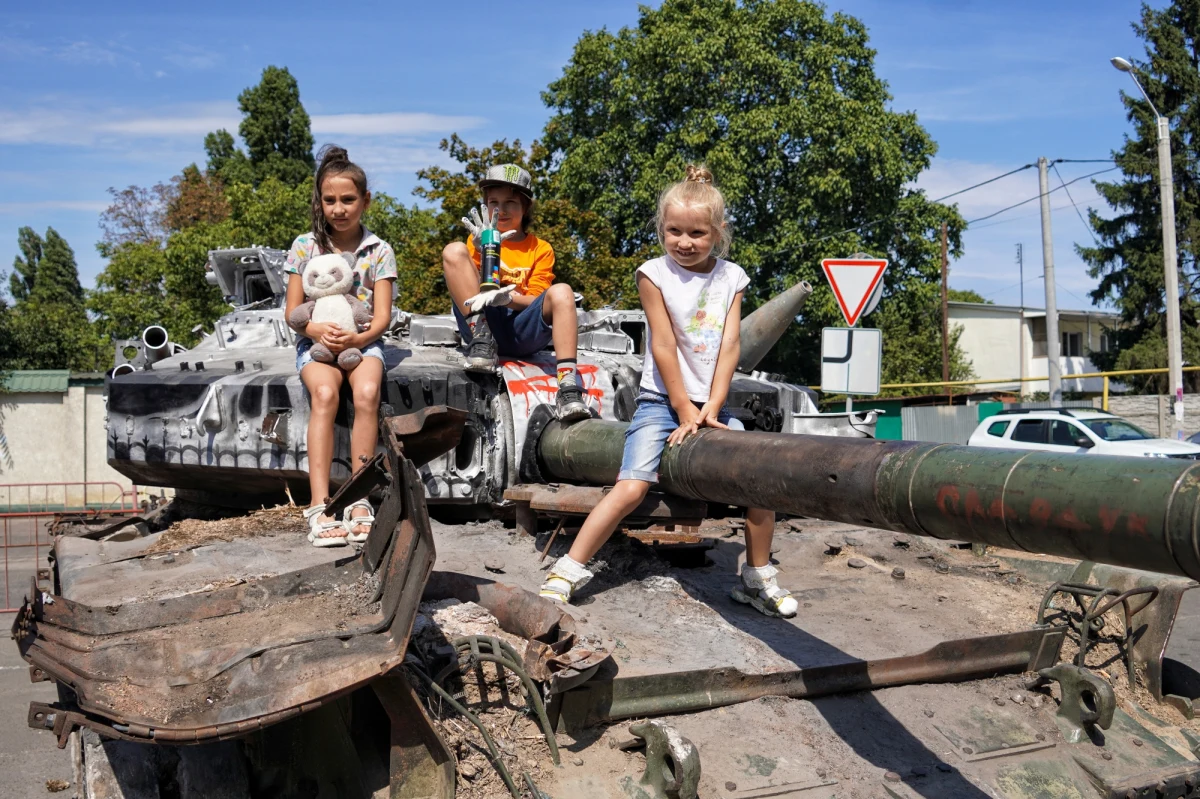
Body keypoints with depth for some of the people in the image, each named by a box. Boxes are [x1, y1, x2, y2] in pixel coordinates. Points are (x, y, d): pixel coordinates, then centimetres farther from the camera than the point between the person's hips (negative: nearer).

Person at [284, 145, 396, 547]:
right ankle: (320, 506, -36)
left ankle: (359, 500, -27)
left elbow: (382, 315, -2)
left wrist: (357, 338, -22)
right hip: (316, 341, 0)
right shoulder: (305, 246, 5)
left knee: (367, 393, -33)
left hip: (362, 340, 0)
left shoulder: (379, 250, 4)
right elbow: (293, 312, 3)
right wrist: (317, 330, -19)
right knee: (325, 393, -32)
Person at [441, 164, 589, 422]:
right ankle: (481, 341, -25)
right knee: (453, 250, -15)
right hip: (481, 323, 1)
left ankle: (568, 386, -41)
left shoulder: (541, 250, 13)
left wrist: (507, 298, -21)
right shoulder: (478, 239, 18)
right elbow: (467, 285, 4)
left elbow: (537, 302, 1)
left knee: (561, 292, -29)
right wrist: (483, 251, -13)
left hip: (521, 334, -1)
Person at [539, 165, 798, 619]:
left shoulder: (731, 277, 6)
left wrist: (711, 408, -11)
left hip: (711, 405, 4)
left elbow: (729, 345, -1)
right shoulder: (654, 274, -4)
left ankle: (757, 578, 10)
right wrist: (685, 411, -11)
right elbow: (663, 347, -8)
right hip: (662, 401, -4)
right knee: (632, 487, -20)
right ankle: (567, 573, -8)